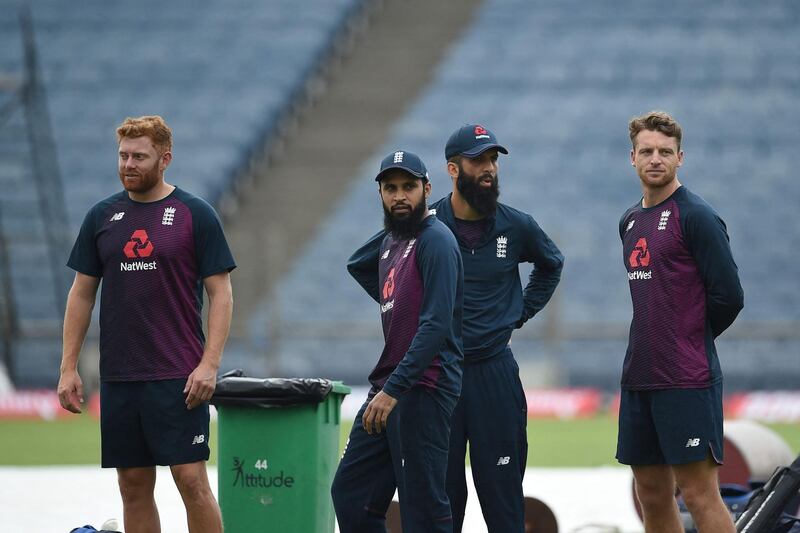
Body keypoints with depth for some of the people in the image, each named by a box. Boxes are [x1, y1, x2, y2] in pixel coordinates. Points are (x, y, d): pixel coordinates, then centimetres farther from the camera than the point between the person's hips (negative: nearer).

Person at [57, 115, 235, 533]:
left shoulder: (195, 215, -2)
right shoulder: (102, 217, 9)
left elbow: (220, 294, -3)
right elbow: (82, 294, 13)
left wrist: (209, 364, -13)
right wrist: (68, 367, 7)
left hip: (178, 375, -4)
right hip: (118, 375, 4)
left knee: (191, 479, -9)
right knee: (133, 485, 6)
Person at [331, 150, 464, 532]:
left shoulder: (435, 240, -11)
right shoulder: (390, 242, 17)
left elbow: (436, 325, -20)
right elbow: (358, 265, 42)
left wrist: (394, 389, -24)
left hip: (423, 389, -10)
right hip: (387, 387, 10)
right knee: (350, 492, 11)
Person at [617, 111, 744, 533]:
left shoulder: (696, 217, -9)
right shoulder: (630, 222, 15)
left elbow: (728, 296, -12)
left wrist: (691, 340, 1)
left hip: (687, 381, -8)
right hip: (639, 378, 8)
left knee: (699, 495, -9)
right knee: (652, 496, 11)